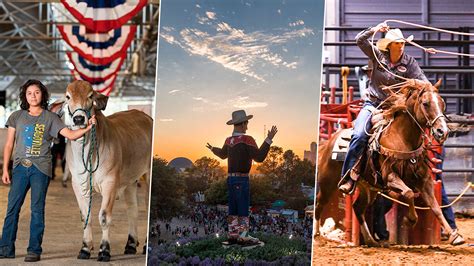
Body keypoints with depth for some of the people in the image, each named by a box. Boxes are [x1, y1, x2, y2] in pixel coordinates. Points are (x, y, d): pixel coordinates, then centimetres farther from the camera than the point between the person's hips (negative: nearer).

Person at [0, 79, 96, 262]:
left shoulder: (50, 118, 5)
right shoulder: (17, 117, 10)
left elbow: (71, 135, -4)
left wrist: (88, 128, -20)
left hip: (41, 168, -2)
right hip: (20, 167, 2)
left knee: (37, 209, -1)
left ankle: (34, 250, 4)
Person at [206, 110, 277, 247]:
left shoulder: (229, 140, 8)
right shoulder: (246, 139, -15)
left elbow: (223, 154, 29)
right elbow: (259, 157, -22)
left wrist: (213, 149, 52)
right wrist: (269, 139, -22)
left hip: (231, 178, 8)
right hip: (241, 180, -8)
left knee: (233, 209, 10)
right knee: (243, 209, -5)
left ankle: (233, 235, 13)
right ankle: (243, 237, -4)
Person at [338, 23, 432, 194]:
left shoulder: (410, 63, 0)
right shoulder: (378, 56, 1)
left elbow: (425, 83, -3)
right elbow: (360, 40, -3)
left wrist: (416, 83, -26)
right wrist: (375, 29, -15)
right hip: (373, 103, -1)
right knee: (359, 135, -22)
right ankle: (349, 178, -18)